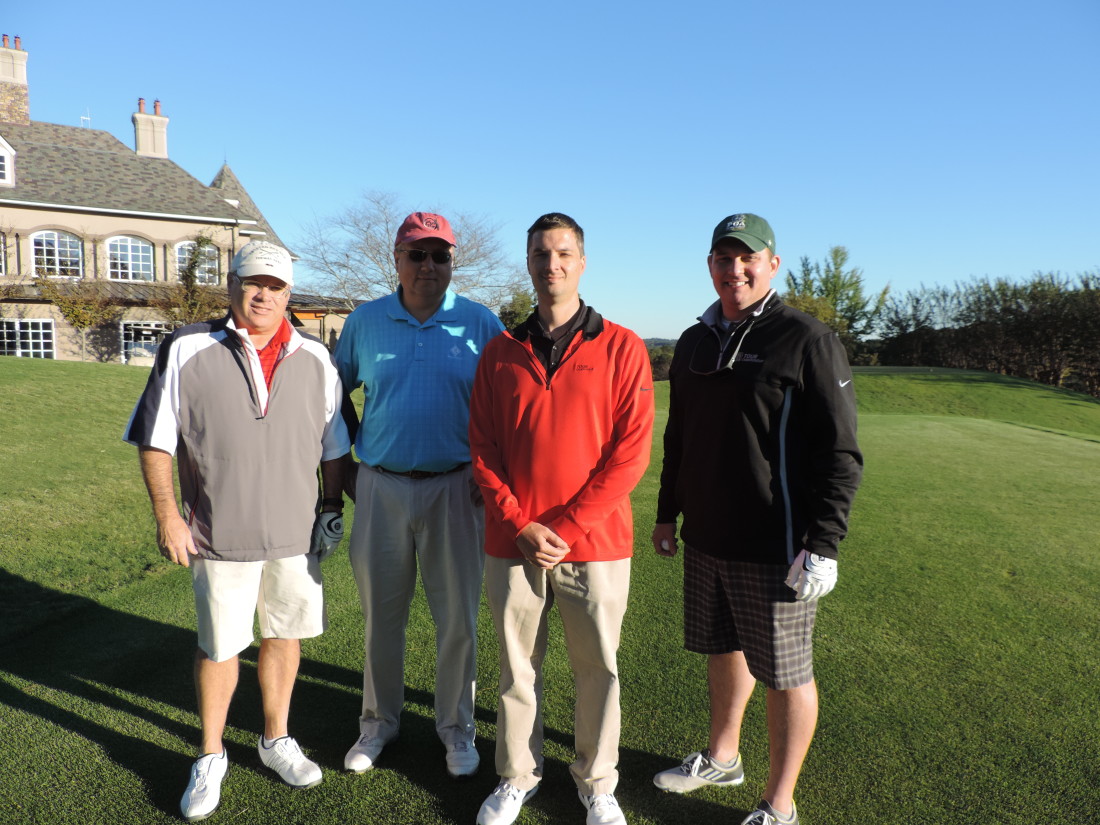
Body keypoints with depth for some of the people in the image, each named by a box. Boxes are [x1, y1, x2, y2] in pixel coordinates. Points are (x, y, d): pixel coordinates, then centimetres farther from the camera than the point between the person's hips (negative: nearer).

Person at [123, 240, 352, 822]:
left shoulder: (315, 360, 3)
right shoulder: (187, 351, -6)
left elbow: (334, 446, 11)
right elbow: (155, 440, -3)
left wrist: (332, 504, 7)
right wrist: (166, 516, -7)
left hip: (296, 533, 3)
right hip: (220, 535, -2)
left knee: (285, 635, 15)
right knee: (219, 646, 10)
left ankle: (276, 739, 36)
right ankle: (210, 758, 32)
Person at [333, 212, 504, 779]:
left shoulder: (481, 324, -2)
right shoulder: (364, 321, 4)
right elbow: (336, 391, 15)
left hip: (454, 488, -2)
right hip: (381, 487, 2)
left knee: (458, 616, 7)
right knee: (380, 612, 13)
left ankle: (456, 726, 27)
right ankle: (379, 721, 32)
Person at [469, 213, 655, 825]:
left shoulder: (621, 348, -2)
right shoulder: (501, 353, 5)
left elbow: (630, 452, -7)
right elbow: (483, 449, 3)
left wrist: (568, 529, -11)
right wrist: (520, 526, -8)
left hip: (596, 544, -2)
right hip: (513, 543, 2)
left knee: (598, 667, 10)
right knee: (517, 667, 13)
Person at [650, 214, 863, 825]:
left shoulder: (807, 341, -11)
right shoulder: (695, 342, 9)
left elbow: (839, 454, -13)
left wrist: (823, 544, -19)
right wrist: (667, 514, 17)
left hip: (774, 548, -6)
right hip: (705, 540, 6)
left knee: (786, 673, 7)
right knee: (723, 649, 21)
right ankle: (722, 758, 43)